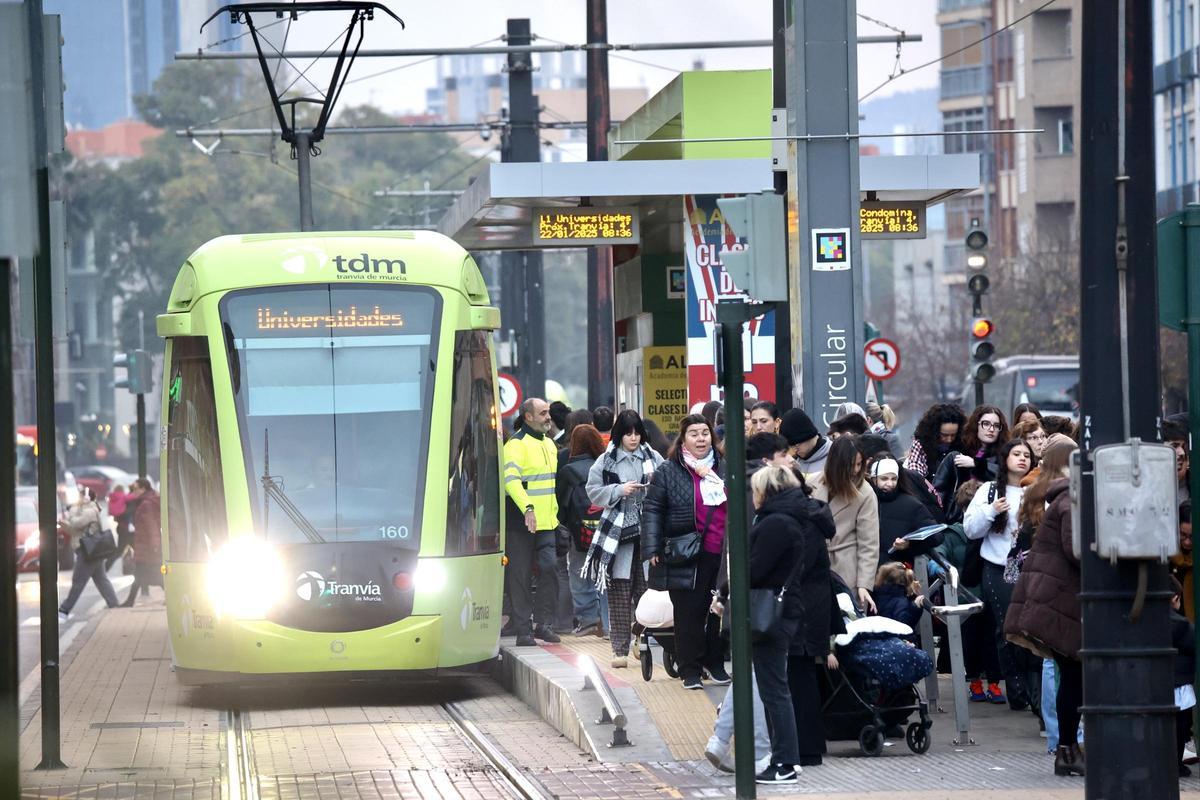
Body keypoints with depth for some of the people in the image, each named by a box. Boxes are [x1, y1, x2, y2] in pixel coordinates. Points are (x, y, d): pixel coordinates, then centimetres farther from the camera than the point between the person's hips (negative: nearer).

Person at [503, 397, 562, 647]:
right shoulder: (516, 445, -9)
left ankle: (543, 622, 0)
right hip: (521, 522, -7)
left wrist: (553, 513, 24)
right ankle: (523, 630, 2)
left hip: (545, 523, 7)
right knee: (520, 577, -2)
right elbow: (511, 479, -24)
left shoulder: (549, 445, 18)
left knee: (549, 567, -8)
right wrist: (527, 508, -35)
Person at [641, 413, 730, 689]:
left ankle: (715, 664, 21)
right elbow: (652, 510, -3)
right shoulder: (668, 472, 0)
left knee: (719, 610, 7)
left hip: (721, 554, 4)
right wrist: (652, 550, -11)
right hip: (686, 557, -4)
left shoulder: (723, 468, 12)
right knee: (689, 613, -2)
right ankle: (690, 670, 5)